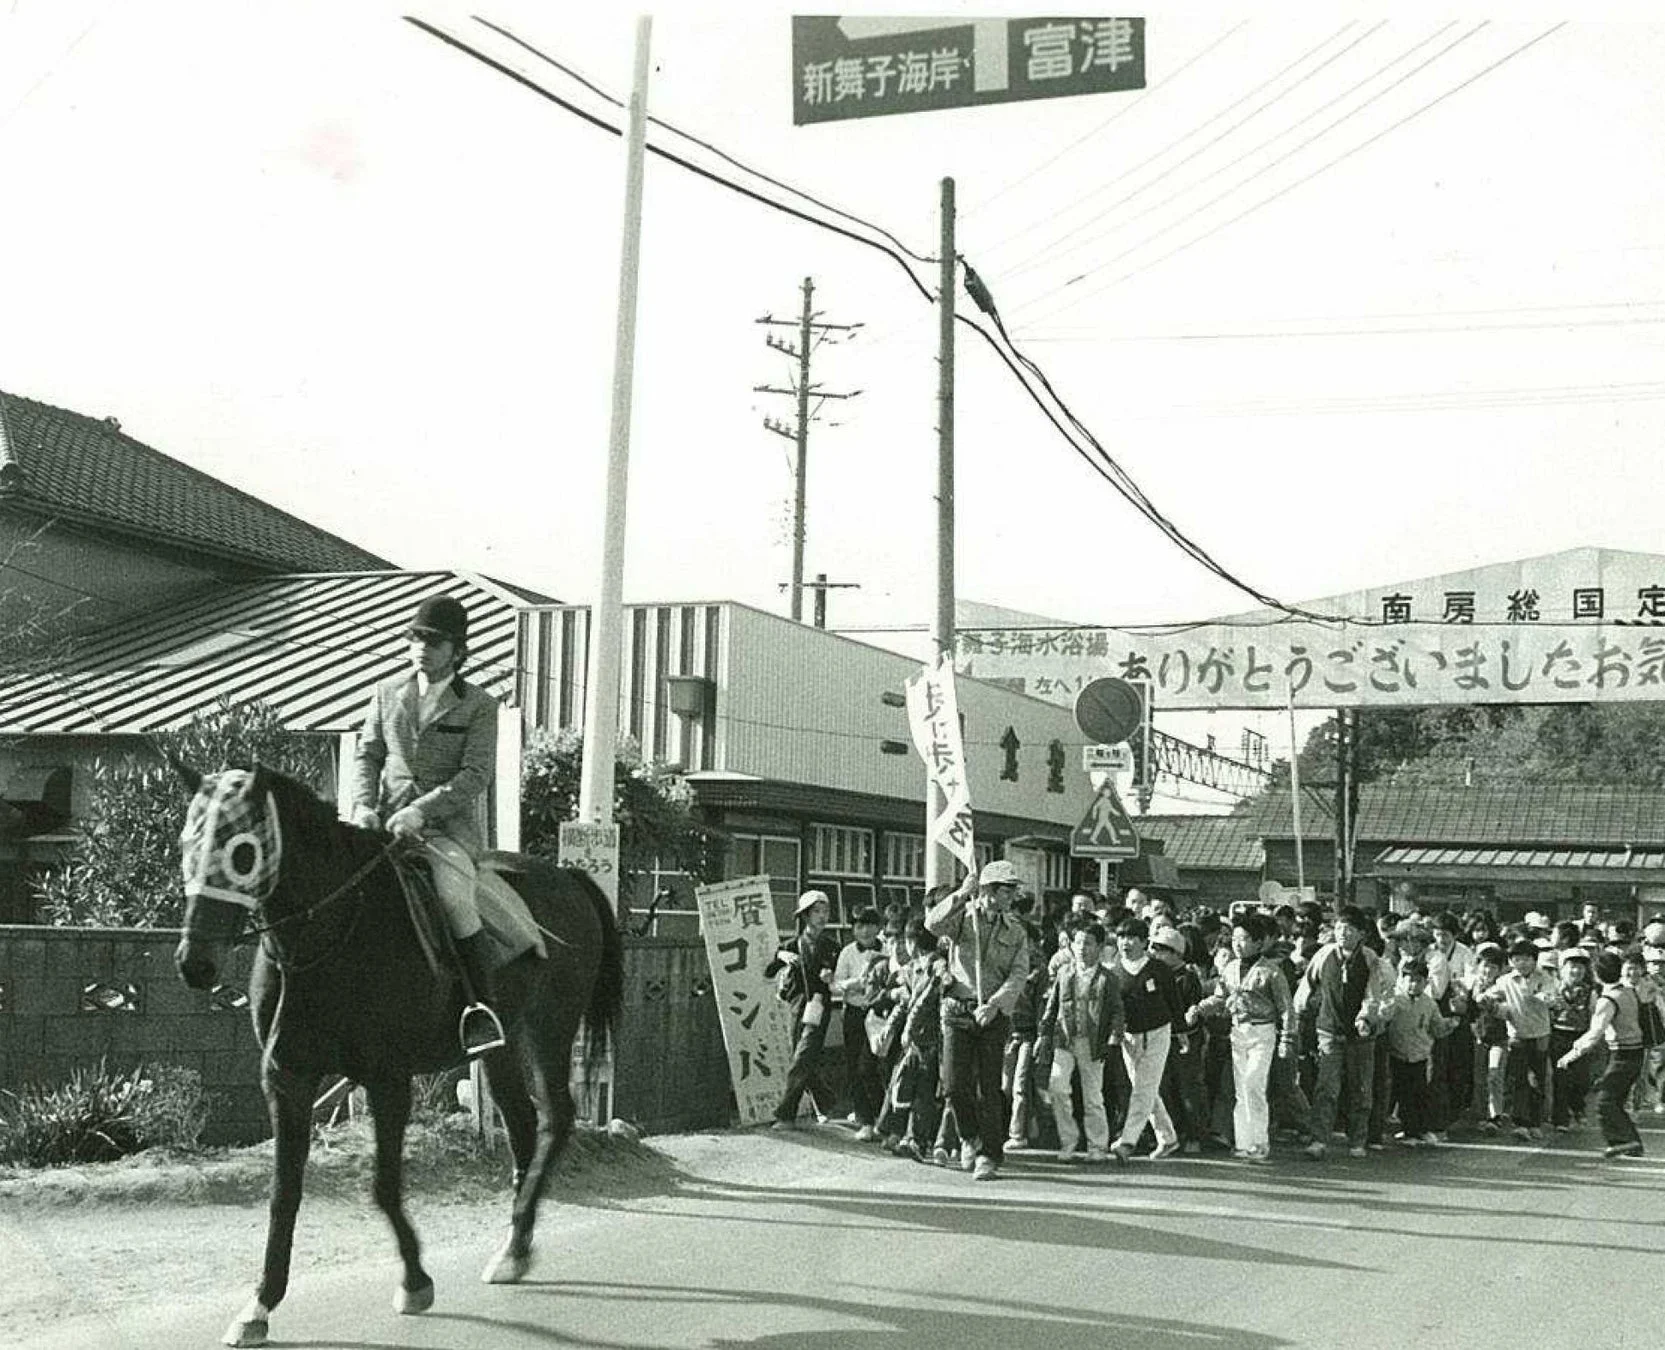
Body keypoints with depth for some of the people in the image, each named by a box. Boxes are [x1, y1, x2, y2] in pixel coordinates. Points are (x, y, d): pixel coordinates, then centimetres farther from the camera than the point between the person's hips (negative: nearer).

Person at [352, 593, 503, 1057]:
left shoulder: (478, 706, 2)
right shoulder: (388, 694, 15)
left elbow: (476, 774, -6)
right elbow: (367, 755, 14)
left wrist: (421, 811, -19)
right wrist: (364, 806, -6)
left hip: (450, 825, -4)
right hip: (388, 822, 4)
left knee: (454, 899, -31)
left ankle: (481, 1007, -17)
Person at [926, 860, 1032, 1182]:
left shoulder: (1016, 932, 9)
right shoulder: (963, 917, 3)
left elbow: (1018, 975, -2)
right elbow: (933, 923, -18)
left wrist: (995, 1004, -18)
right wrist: (962, 895, -25)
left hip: (994, 1017, 1)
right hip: (958, 1011, -1)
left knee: (989, 1089, -2)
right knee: (955, 1085, -6)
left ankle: (989, 1157, 9)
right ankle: (970, 1138, 21)